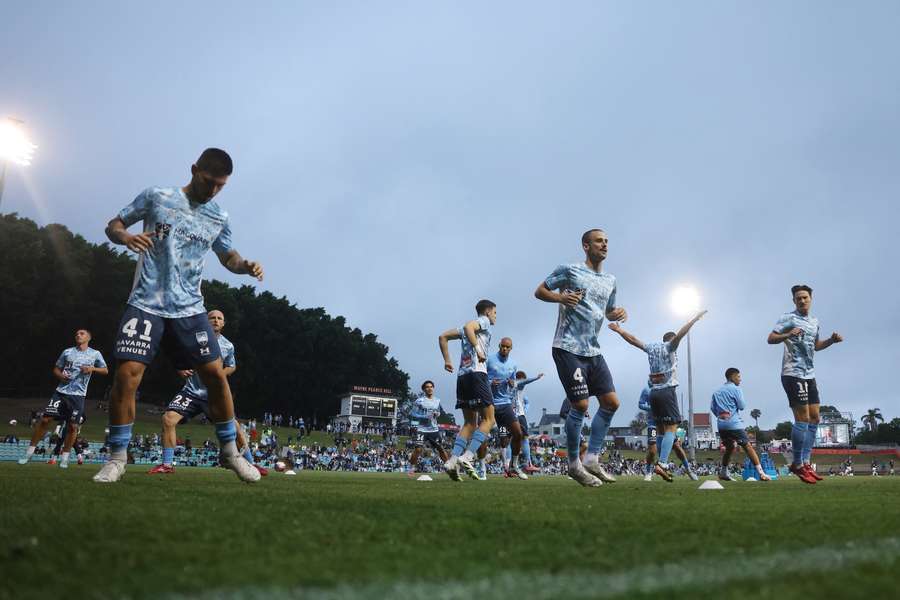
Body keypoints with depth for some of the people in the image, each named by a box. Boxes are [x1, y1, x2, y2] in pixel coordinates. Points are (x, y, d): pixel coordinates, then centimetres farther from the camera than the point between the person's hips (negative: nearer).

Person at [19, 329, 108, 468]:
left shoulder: (95, 354, 5)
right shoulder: (67, 352, 9)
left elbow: (105, 370, 10)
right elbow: (56, 369, 16)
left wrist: (92, 369, -8)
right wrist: (60, 375, -6)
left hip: (78, 395, -1)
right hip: (61, 391, 1)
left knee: (73, 426, -3)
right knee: (45, 419, -5)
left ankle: (64, 457, 11)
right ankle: (29, 452, 6)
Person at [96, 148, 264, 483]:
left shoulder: (219, 219, 7)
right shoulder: (156, 197, -1)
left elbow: (228, 256, 22)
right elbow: (113, 225, 6)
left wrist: (246, 266, -2)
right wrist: (125, 236, -19)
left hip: (189, 309, 3)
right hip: (146, 305, -2)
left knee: (216, 374, -3)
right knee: (127, 374, -14)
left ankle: (229, 452, 13)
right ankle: (117, 458, 4)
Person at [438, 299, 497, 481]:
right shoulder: (484, 321, 5)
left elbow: (443, 337, 25)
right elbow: (468, 327, -17)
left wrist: (447, 360, 21)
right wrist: (478, 349, -19)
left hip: (462, 376, 8)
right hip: (476, 373, -8)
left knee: (470, 423, 9)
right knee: (488, 420, -5)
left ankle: (452, 460, -6)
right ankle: (467, 457, -19)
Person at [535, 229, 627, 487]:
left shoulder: (610, 281, 16)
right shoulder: (569, 270, -3)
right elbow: (539, 291, 1)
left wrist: (620, 312, 5)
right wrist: (561, 297, -18)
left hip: (593, 351, 8)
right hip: (569, 348, -7)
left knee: (611, 402, 3)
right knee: (580, 405, -9)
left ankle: (592, 459, 13)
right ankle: (574, 464, 6)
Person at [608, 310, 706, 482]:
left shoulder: (651, 347, 16)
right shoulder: (669, 346, 1)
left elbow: (633, 339, 21)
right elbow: (680, 334, -15)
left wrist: (619, 330, 32)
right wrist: (695, 319, -16)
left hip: (653, 391, 6)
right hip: (667, 390, -6)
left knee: (662, 429, 12)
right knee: (671, 428, -11)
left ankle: (662, 463, 6)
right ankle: (662, 464, -26)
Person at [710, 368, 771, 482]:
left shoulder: (717, 391, 16)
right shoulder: (735, 389, -2)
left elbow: (712, 408, 12)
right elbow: (742, 406, -5)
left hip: (721, 425, 6)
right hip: (734, 424, -6)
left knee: (730, 447, 20)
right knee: (748, 446, -4)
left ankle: (723, 472, 18)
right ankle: (761, 473, -9)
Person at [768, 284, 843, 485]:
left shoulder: (814, 322, 17)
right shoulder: (788, 318, -5)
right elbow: (770, 339, -12)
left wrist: (831, 340, 12)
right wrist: (788, 335, -29)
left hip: (809, 375, 8)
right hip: (793, 373, -8)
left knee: (814, 418, 7)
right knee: (803, 419, -10)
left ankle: (805, 462, 14)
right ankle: (798, 464, -1)